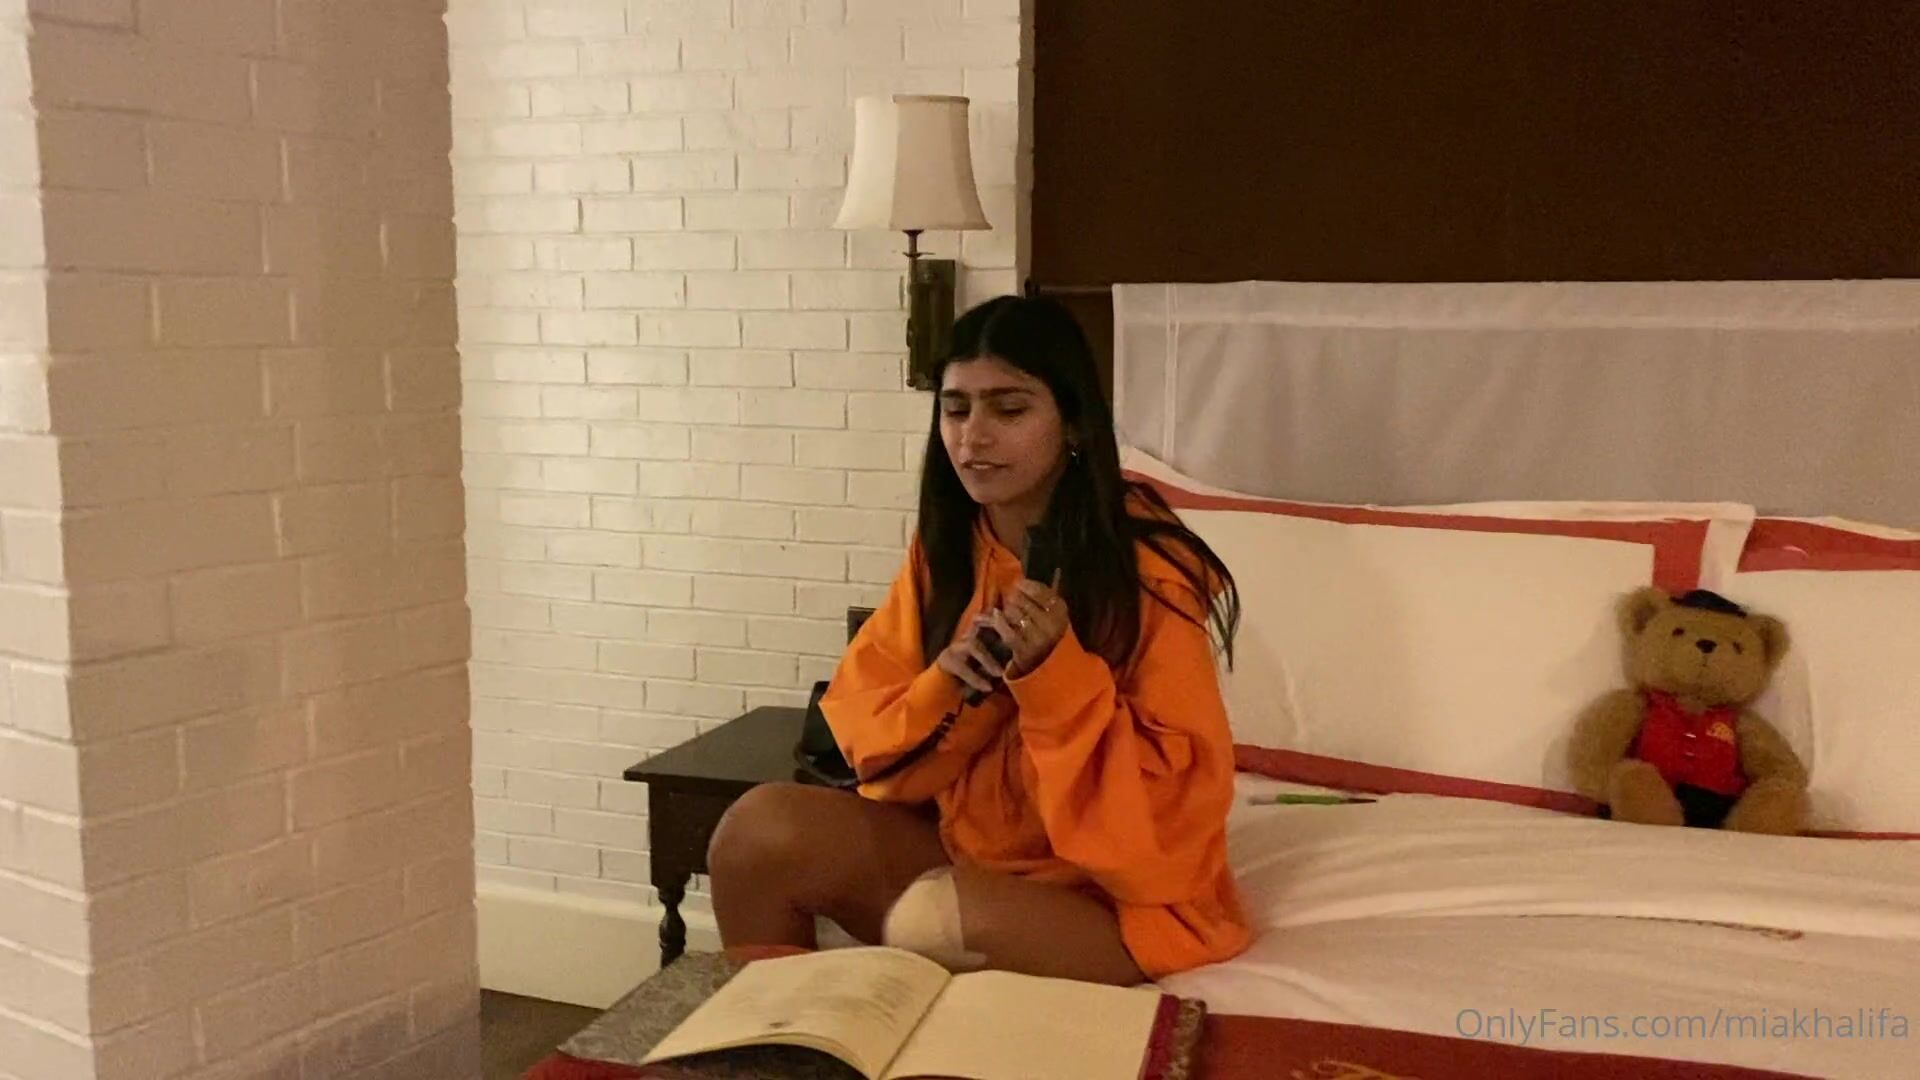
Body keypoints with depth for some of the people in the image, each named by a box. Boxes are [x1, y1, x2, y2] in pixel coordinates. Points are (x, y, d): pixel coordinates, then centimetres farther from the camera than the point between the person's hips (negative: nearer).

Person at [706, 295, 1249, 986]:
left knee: (924, 931, -32)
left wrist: (1056, 673, -29)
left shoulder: (1150, 572, -17)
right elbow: (871, 740, 1)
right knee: (760, 828, -14)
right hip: (962, 843, 5)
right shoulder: (942, 549, 0)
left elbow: (1176, 794, -18)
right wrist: (948, 685, -20)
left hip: (1115, 887, -5)